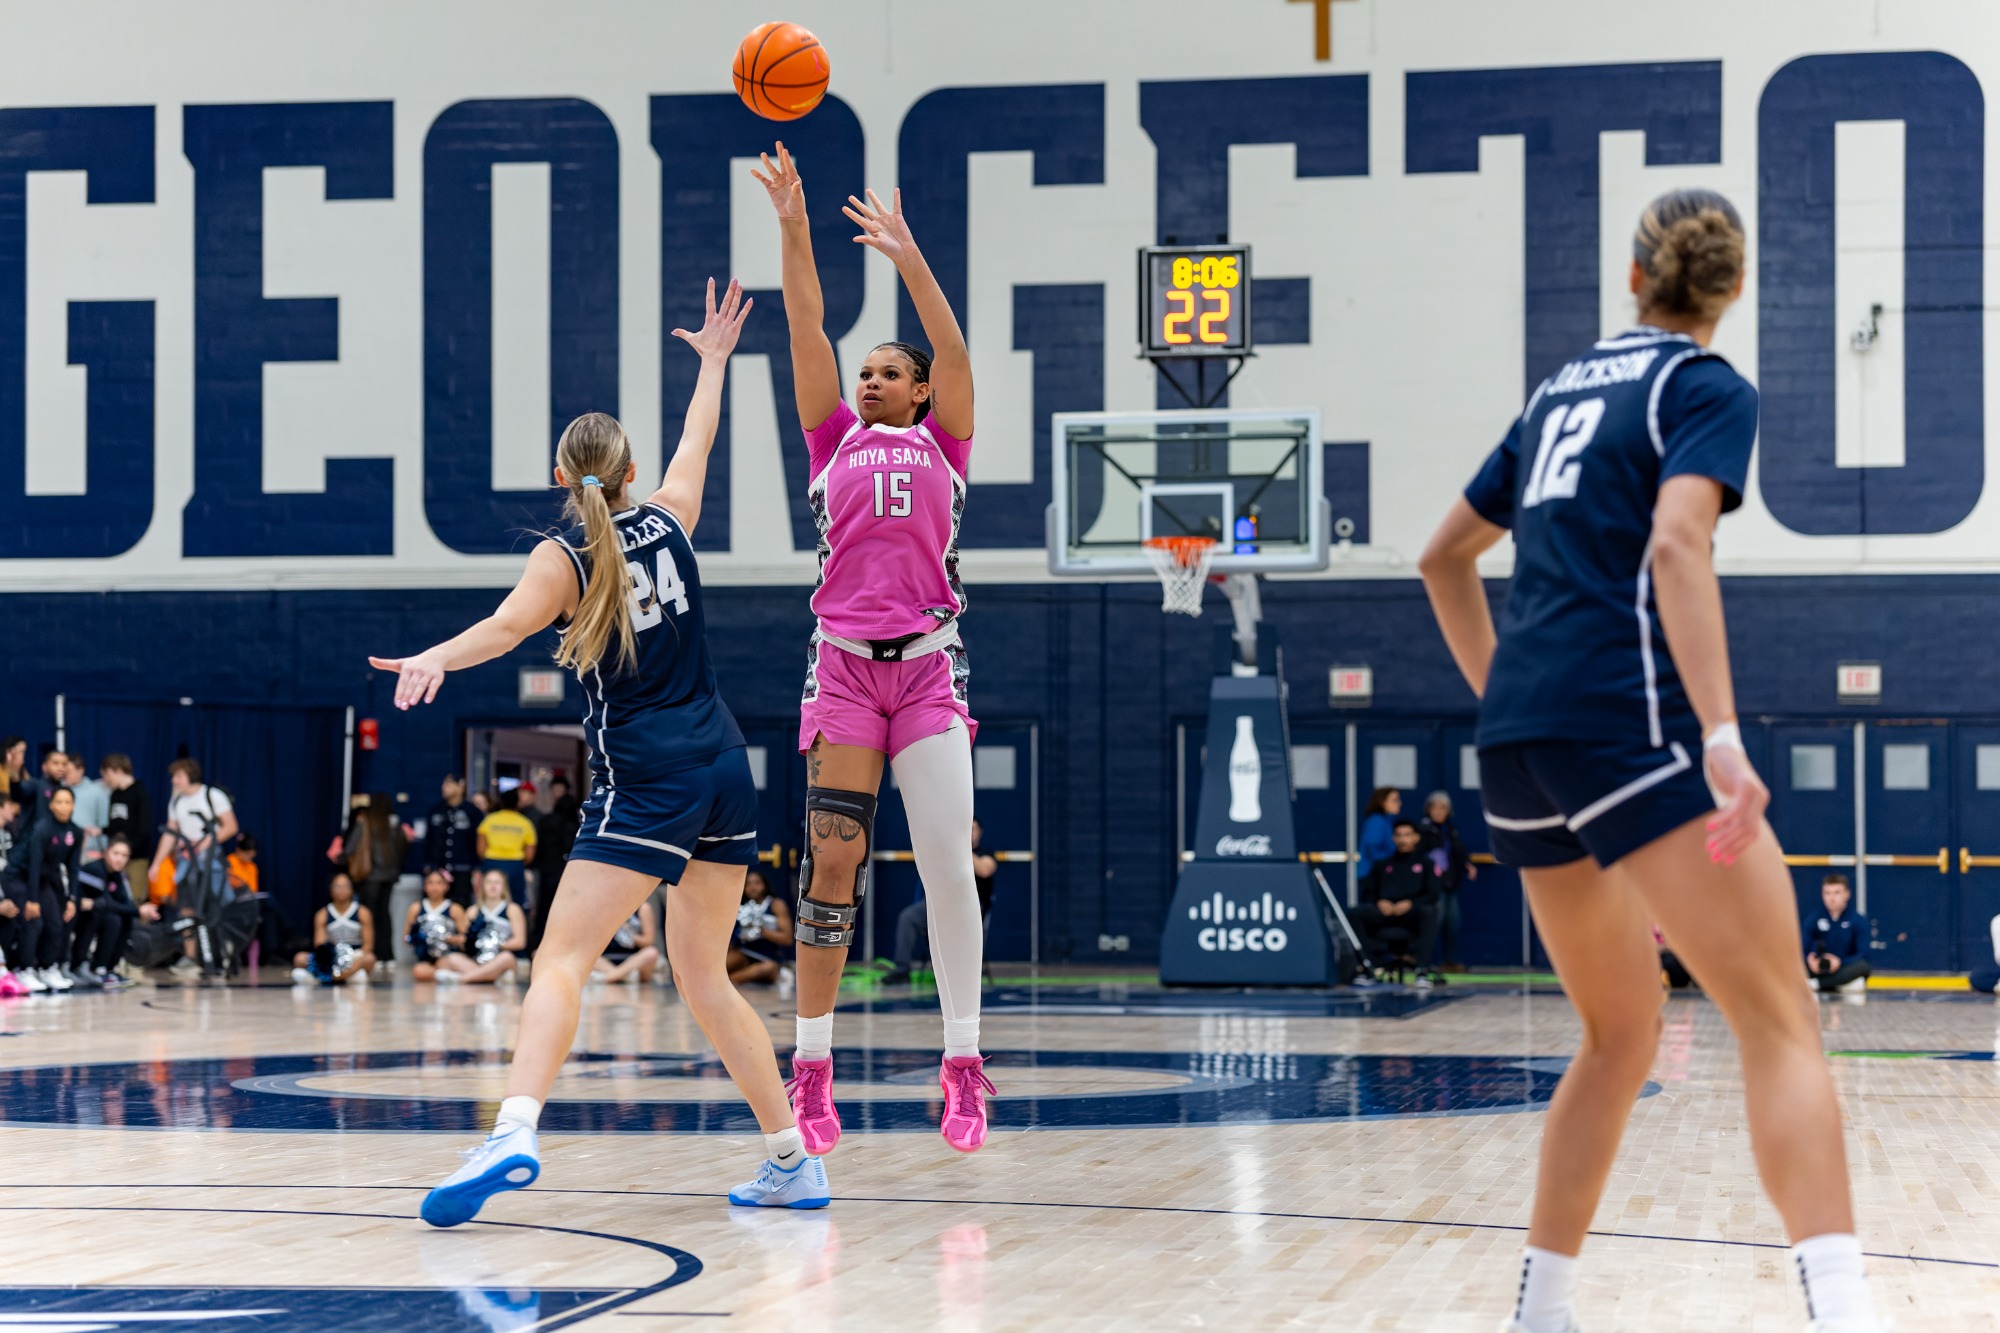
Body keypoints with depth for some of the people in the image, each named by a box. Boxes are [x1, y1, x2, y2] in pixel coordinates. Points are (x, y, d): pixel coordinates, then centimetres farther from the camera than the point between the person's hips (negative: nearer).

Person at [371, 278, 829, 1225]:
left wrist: (435, 659, -40)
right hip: (725, 771, 6)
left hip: (645, 783, -6)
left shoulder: (565, 558, -3)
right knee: (702, 975, 16)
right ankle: (792, 1161, 16)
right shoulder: (667, 522, 11)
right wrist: (714, 360, 45)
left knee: (561, 959, -14)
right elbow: (696, 444, 30)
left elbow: (509, 624, -24)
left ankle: (514, 1134, -34)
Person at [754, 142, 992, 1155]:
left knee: (948, 859, -7)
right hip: (843, 662, 0)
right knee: (831, 859, -4)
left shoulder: (943, 442, 13)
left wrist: (907, 253, -10)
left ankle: (963, 1066, -3)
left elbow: (951, 345, 0)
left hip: (928, 664, 0)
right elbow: (807, 329, 6)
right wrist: (793, 228, -3)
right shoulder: (834, 437, 14)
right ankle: (811, 1067, 0)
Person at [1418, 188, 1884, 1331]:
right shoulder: (1709, 389, 2)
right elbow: (1676, 546, -16)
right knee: (1780, 1020, -12)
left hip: (1518, 736, 7)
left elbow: (1445, 557, 29)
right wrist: (1723, 737, -24)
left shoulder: (1565, 389, 22)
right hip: (1624, 720, -7)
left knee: (1624, 1032, 20)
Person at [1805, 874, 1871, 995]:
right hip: (1820, 971, 1)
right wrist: (1810, 960, -27)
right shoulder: (1814, 921, 2)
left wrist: (1840, 962, -29)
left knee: (1863, 966, -34)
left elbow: (1863, 955, -12)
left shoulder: (1858, 920, -5)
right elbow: (1804, 951, -2)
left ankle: (1816, 983, -33)